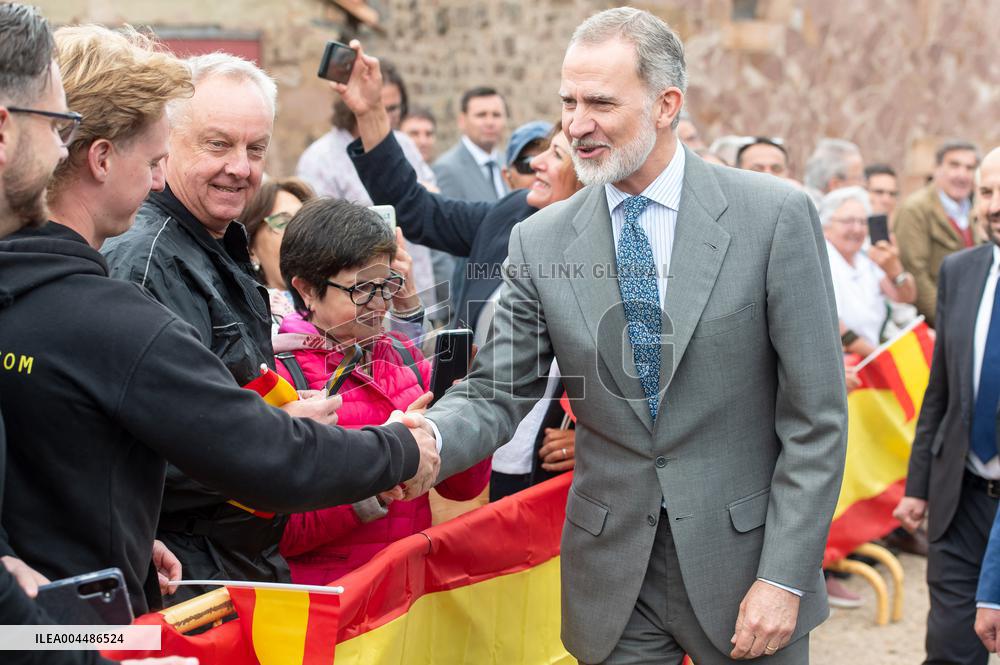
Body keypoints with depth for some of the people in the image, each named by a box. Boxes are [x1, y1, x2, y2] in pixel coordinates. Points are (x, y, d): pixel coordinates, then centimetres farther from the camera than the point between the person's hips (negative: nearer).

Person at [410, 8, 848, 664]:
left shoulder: (775, 215, -9)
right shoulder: (541, 241, 0)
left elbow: (816, 416, -8)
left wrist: (784, 579, -12)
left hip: (743, 559, -2)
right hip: (614, 581, 2)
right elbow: (497, 395, 1)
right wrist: (426, 442, -21)